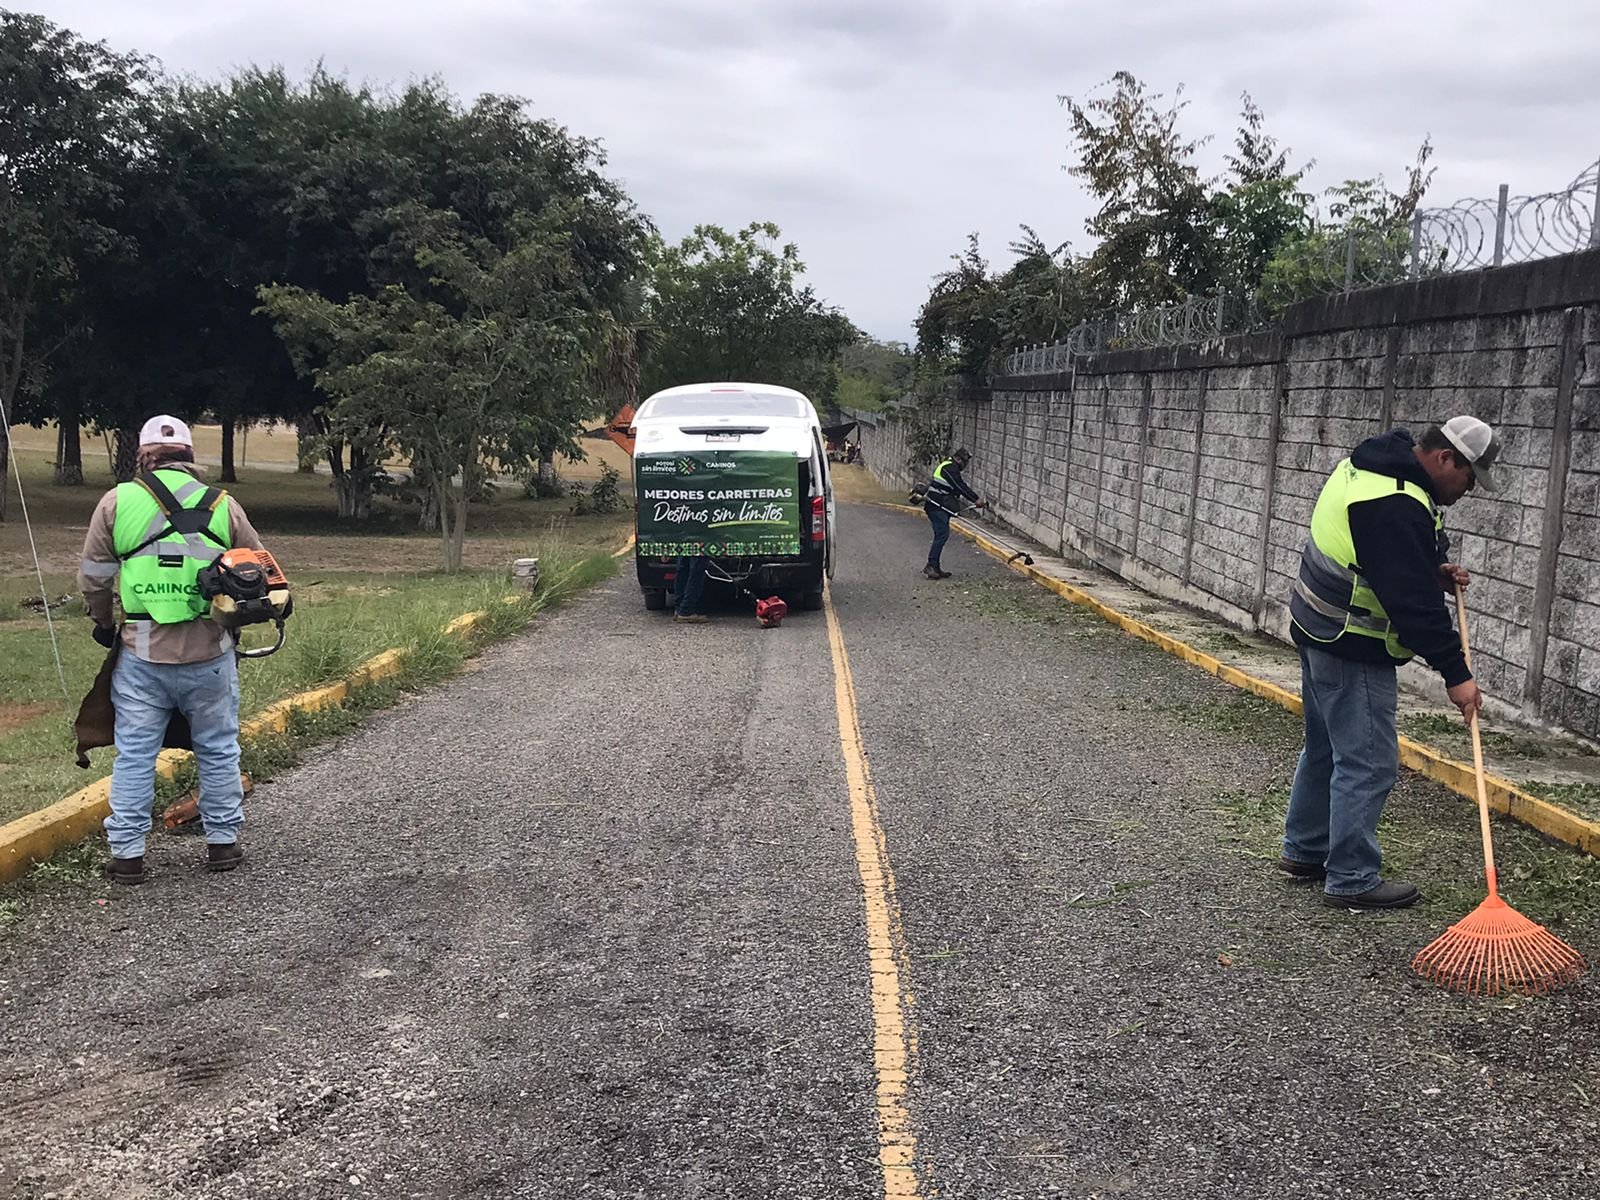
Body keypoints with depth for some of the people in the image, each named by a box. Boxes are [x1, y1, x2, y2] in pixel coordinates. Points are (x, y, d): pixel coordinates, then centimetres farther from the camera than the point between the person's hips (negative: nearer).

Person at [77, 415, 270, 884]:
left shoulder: (117, 502, 0)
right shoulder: (223, 506, 2)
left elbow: (92, 578, 3)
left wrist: (104, 624, 20)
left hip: (141, 653, 0)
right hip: (210, 653, 1)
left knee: (134, 754, 9)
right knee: (218, 750, 14)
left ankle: (127, 853, 12)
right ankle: (222, 842, 21)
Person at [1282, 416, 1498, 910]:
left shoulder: (1365, 466, 7)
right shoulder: (1398, 507, -26)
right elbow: (1415, 604, -25)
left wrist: (1433, 571, 3)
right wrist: (1456, 674, -20)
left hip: (1317, 630, 11)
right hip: (1353, 650, -11)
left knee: (1326, 747, 21)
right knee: (1369, 762, -4)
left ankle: (1304, 850, 33)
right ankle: (1352, 879, 3)